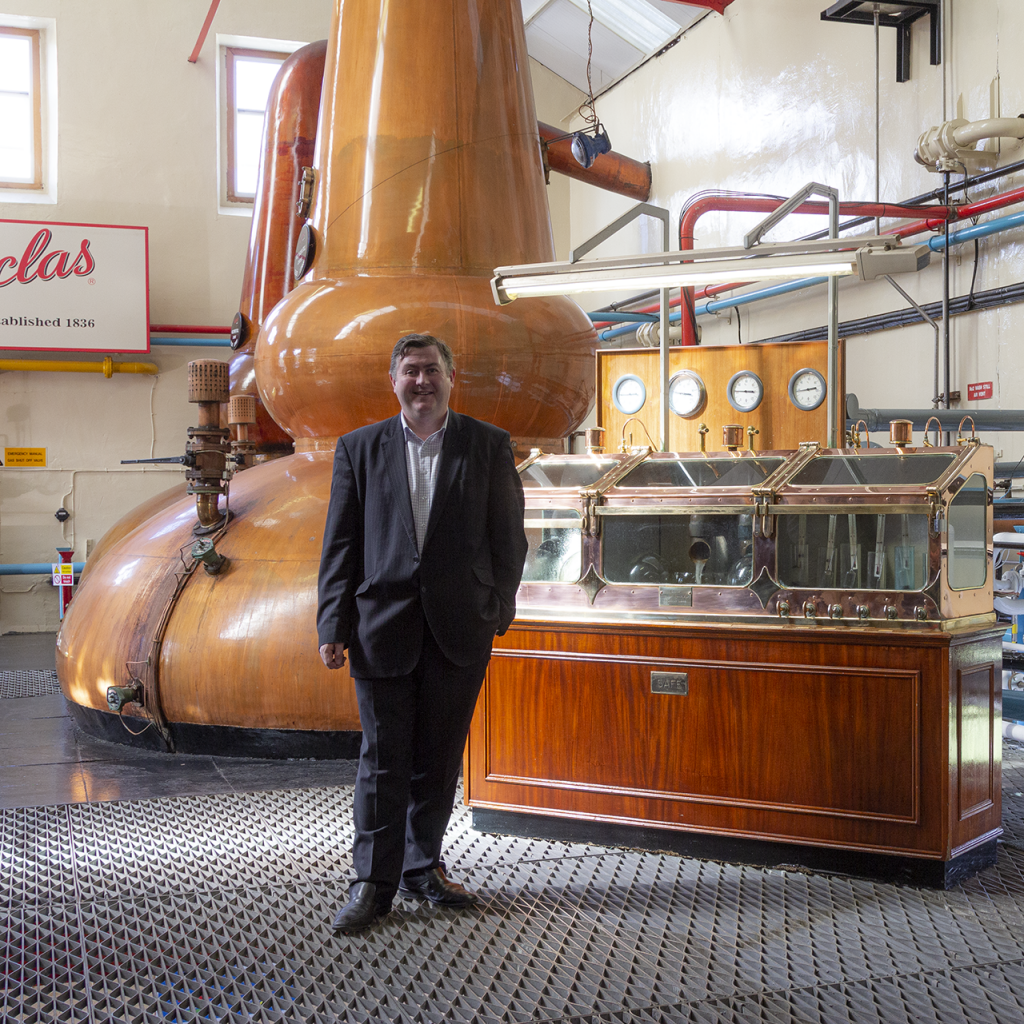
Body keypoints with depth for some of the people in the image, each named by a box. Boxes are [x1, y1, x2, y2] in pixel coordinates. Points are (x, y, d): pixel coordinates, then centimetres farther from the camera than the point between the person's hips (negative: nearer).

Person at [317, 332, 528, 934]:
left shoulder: (489, 445, 5)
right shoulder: (359, 448, 6)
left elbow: (508, 536, 6)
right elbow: (340, 543, 4)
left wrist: (498, 610, 0)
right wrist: (334, 625, -2)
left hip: (459, 628, 1)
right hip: (384, 625, 0)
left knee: (440, 755, 10)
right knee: (384, 757, 2)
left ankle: (423, 865, 27)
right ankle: (374, 882, 12)